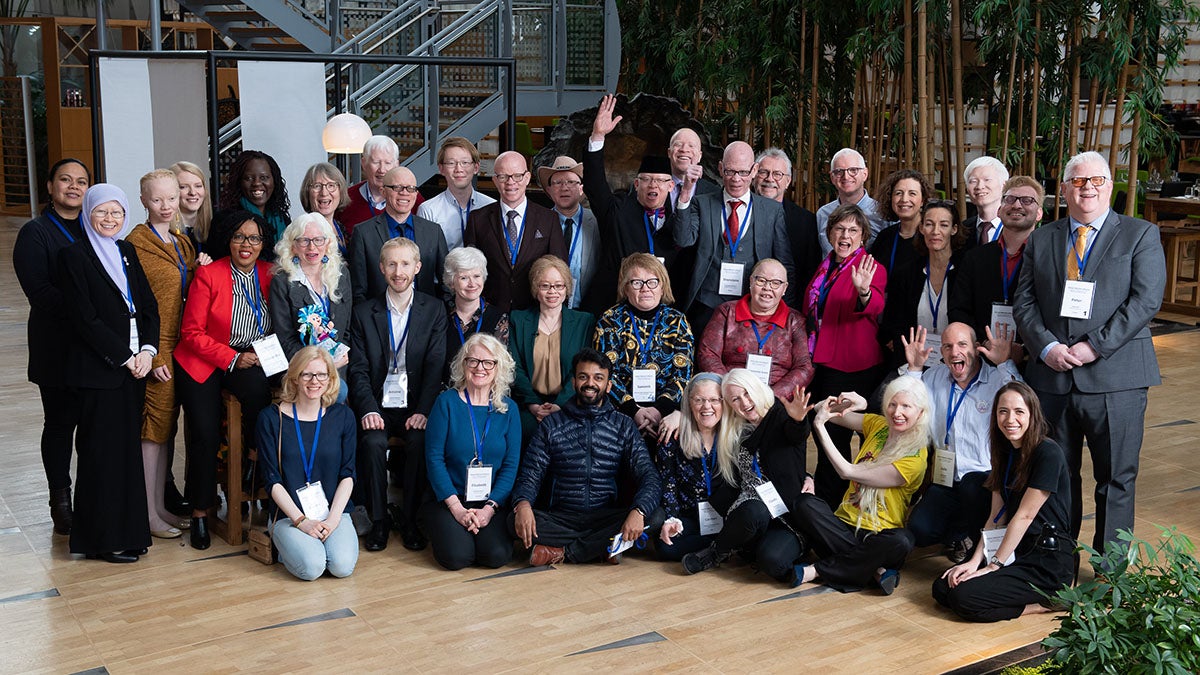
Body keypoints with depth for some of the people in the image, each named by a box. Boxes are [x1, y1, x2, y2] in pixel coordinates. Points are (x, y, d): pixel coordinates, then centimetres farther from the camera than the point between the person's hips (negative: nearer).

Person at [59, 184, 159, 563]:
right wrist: (124, 357, -13)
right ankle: (103, 540, 7)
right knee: (103, 451, -1)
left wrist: (147, 350, -5)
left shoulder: (127, 252, 13)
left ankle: (129, 529, 19)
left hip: (135, 365, 6)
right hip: (98, 370, -6)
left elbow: (149, 305, 10)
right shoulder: (75, 256, -6)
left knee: (128, 447, 10)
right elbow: (85, 317, -12)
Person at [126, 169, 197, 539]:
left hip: (179, 347, 8)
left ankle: (161, 506, 20)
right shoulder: (137, 243, -9)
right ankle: (149, 513, 4)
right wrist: (152, 354, -17)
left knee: (167, 425, 12)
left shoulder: (182, 242, 15)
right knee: (154, 427, -4)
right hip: (156, 348, -8)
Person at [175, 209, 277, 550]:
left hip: (251, 361, 2)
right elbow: (192, 333, -6)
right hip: (203, 364, -2)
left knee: (260, 391, -34)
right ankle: (200, 512, -3)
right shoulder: (207, 275, -5)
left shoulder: (270, 275, 5)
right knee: (205, 434, -21)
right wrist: (233, 358, -14)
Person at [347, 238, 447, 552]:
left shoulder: (433, 310, 6)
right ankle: (378, 520, -11)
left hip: (415, 406, 0)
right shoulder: (364, 313, 8)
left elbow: (435, 366, -2)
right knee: (373, 442, -28)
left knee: (420, 441, -29)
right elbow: (359, 369, 2)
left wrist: (423, 411, -16)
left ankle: (410, 519, -11)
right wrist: (368, 409, -15)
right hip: (378, 405, 1)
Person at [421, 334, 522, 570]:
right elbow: (434, 458, -6)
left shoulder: (508, 408, 5)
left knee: (497, 556, -22)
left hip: (491, 500, 2)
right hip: (448, 498, -2)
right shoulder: (447, 402, -2)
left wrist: (489, 508, -11)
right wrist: (456, 507, -14)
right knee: (457, 557, -23)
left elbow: (511, 465, 2)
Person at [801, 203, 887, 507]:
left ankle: (829, 503, 8)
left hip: (852, 366, -7)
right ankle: (822, 499, 28)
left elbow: (875, 307, -28)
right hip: (820, 362, 7)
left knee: (835, 435, -4)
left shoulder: (871, 268, -9)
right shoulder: (824, 267, 11)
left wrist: (863, 291, -50)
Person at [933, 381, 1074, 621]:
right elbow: (996, 516, 7)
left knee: (964, 598, -22)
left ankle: (1047, 602, -5)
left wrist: (993, 566, -14)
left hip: (1048, 563, -9)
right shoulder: (1005, 453, 10)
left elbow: (1024, 516, -16)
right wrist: (976, 561, -5)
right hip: (1017, 553, 9)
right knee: (942, 588, -5)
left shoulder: (1048, 454, -16)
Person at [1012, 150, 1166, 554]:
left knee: (1116, 479, 4)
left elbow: (1146, 299, -7)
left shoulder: (1140, 235, 3)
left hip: (1114, 379, -3)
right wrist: (1047, 346, -10)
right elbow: (1024, 301, 8)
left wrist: (1094, 346, -15)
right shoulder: (1041, 239, 13)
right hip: (1052, 377, 3)